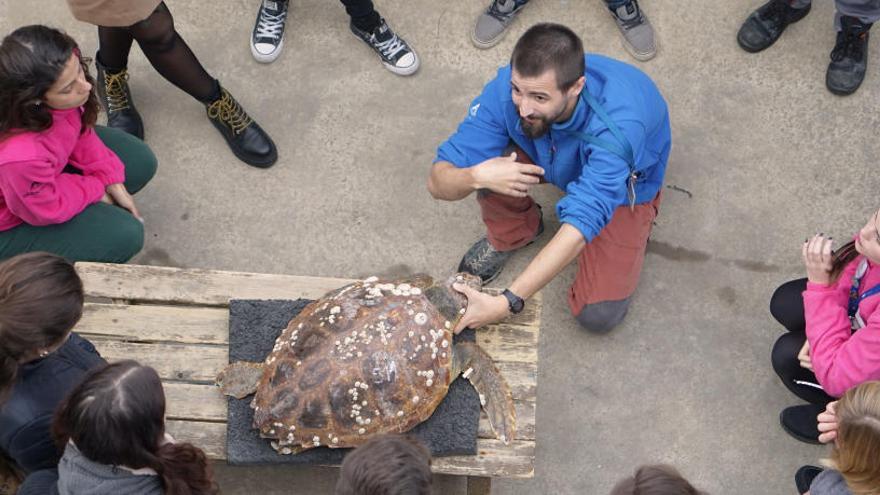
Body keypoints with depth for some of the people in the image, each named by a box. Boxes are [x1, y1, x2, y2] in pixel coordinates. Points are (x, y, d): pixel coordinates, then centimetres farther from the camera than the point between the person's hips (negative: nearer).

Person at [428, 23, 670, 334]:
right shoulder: (508, 89, -32)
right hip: (556, 159, 3)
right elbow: (439, 182, -28)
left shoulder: (617, 127, -45)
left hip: (624, 185, -3)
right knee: (484, 164, -29)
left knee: (599, 315, -18)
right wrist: (475, 177, -52)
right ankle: (511, 235, 4)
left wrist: (508, 302, -51)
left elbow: (581, 226, -46)